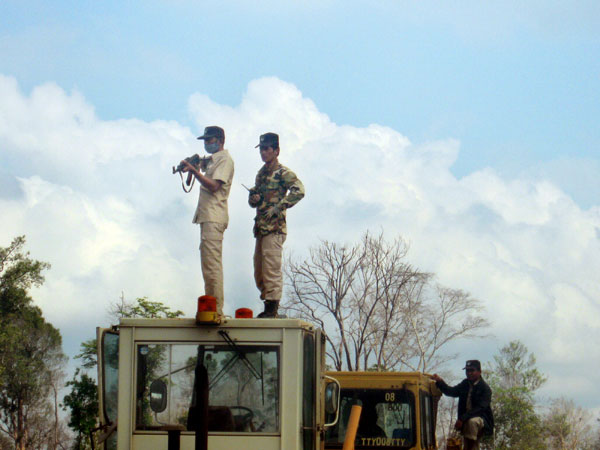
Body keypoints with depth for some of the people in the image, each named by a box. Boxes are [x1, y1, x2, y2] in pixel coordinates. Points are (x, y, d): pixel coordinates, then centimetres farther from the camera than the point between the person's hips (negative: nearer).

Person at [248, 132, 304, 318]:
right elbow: (253, 200, 27)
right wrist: (253, 198, 3)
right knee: (259, 270, 8)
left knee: (271, 268, -13)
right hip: (261, 226, 9)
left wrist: (278, 207, -20)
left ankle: (272, 308, -14)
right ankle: (268, 306, 14)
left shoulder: (283, 172, -4)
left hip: (275, 228, -9)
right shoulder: (261, 174, 21)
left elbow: (298, 191, -18)